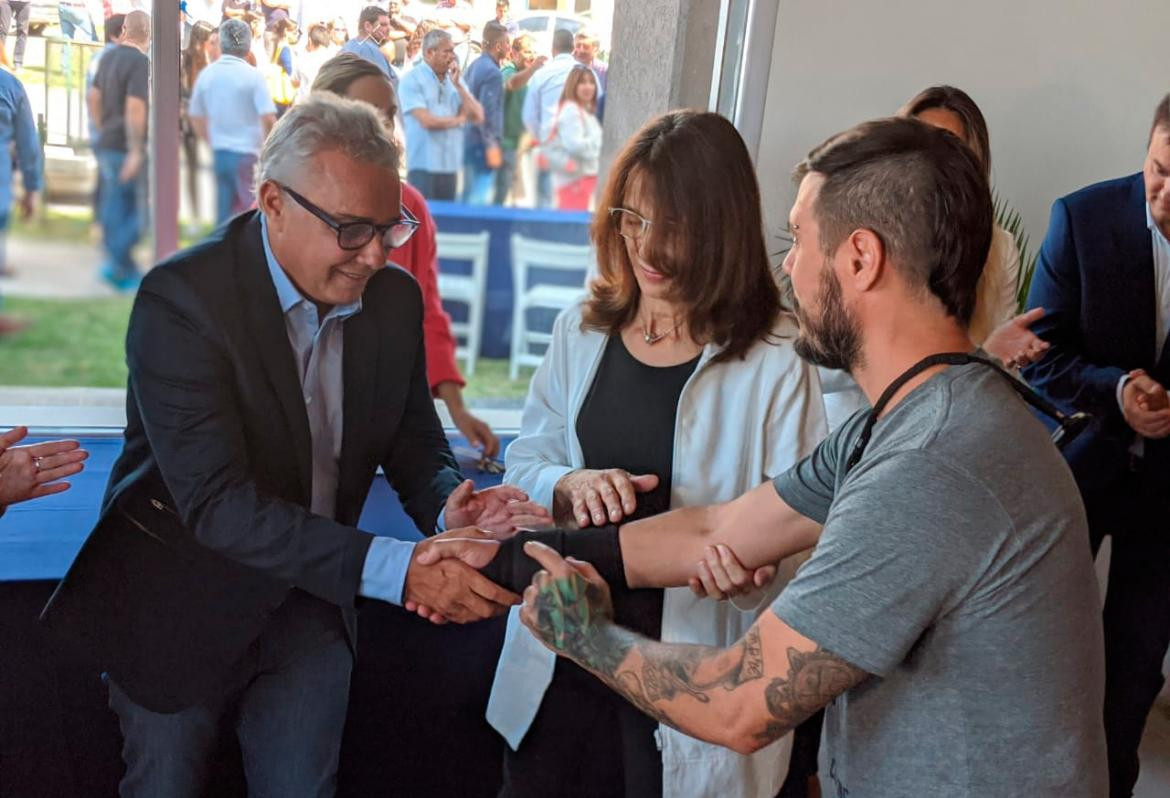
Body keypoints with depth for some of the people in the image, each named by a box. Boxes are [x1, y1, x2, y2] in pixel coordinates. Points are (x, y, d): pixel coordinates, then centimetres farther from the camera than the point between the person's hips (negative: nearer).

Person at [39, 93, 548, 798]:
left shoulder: (396, 298, -6)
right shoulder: (180, 298, -24)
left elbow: (415, 447, 0)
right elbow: (216, 502, -31)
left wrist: (451, 511, -25)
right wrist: (396, 568, -39)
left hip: (311, 594, 4)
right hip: (179, 599, -3)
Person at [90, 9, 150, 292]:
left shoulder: (109, 57, 9)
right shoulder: (140, 62, -16)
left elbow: (94, 97, 17)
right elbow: (134, 107, -24)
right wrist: (136, 151, -22)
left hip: (107, 144, 8)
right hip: (128, 148, -8)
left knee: (115, 209, 12)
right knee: (138, 210, 1)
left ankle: (124, 269, 18)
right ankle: (117, 264, -5)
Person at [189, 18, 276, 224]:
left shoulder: (206, 74, 4)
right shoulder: (253, 76, -10)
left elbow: (195, 116, 12)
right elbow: (268, 118, -16)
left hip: (219, 154, 5)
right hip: (247, 155, -5)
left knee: (224, 209, 12)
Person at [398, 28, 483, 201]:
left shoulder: (454, 79, 12)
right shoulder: (411, 79, -5)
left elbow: (477, 117, 5)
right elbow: (426, 121, -15)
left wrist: (458, 85, -4)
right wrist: (458, 119, 0)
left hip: (451, 165, 6)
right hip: (423, 165, -5)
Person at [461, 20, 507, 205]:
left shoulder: (474, 65, 12)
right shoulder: (493, 72, -16)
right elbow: (488, 111, -22)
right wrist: (492, 145, -21)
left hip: (469, 139, 9)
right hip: (483, 143, -9)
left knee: (468, 194, 16)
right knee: (481, 196, -6)